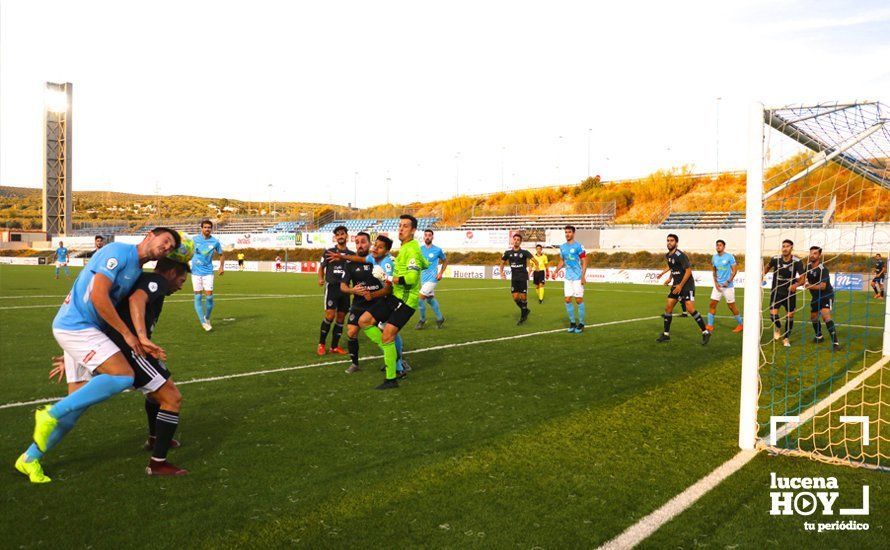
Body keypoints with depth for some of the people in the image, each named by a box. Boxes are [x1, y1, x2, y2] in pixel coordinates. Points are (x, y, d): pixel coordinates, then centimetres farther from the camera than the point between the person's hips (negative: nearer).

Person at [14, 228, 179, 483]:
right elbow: (98, 296, -20)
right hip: (76, 325, -10)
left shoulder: (137, 270, 17)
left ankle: (30, 459, 23)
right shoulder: (119, 252, -12)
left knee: (79, 402, 10)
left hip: (84, 328, 10)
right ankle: (52, 414, -12)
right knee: (123, 376, -22)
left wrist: (141, 343, 7)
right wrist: (127, 334, -15)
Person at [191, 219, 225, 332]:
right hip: (196, 272, 0)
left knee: (209, 296, -6)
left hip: (208, 272, 0)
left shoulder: (215, 241, 1)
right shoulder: (194, 239, 0)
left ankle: (207, 318, 18)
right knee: (198, 297, -3)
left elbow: (221, 255, 14)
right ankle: (203, 322, 3)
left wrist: (221, 267, 3)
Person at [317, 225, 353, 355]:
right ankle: (321, 344, 4)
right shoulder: (329, 251, 3)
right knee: (330, 315, -13)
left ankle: (334, 346, 15)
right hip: (332, 286, -3)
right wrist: (321, 279, -9)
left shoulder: (352, 254, 9)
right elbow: (321, 267, 9)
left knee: (341, 317, 5)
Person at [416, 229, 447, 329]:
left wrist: (441, 273, -3)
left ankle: (422, 319, 5)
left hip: (432, 278, -5)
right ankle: (440, 318, 32)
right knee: (430, 299, 15)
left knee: (420, 298, -14)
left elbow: (445, 261, 8)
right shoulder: (420, 249, 3)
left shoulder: (438, 250, -6)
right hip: (423, 278, 5)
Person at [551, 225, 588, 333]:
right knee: (568, 300, 2)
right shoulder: (562, 247, 10)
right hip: (568, 277, 5)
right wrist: (556, 271, 7)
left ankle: (581, 323, 10)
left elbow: (584, 261, -9)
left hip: (578, 277, -5)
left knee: (579, 300, -2)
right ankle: (572, 322, 15)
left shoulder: (578, 246, -8)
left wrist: (583, 276, -17)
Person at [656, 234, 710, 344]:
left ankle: (705, 332, -6)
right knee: (668, 307, 4)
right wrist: (670, 278, 11)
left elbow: (688, 270, -19)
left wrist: (681, 285, -20)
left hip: (687, 285, -8)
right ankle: (666, 335, 13)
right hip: (676, 285, 8)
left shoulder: (680, 255, -17)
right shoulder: (668, 256, 9)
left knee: (690, 309, -17)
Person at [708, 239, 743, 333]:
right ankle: (710, 326, 3)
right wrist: (716, 282, 1)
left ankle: (740, 325, 19)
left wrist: (728, 281, -16)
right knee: (712, 304, -3)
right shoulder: (714, 257, 6)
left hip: (728, 286, -5)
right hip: (718, 285, 5)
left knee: (731, 306, 2)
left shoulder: (729, 257, -9)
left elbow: (735, 270, -8)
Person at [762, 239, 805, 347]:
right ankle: (778, 327, 24)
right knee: (773, 314, -11)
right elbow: (768, 266, 15)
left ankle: (786, 338, 23)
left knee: (790, 316, 1)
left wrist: (795, 285, -39)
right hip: (776, 291, 1)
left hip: (790, 292, -1)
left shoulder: (797, 262, -15)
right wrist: (763, 275, 4)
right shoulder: (775, 259, -9)